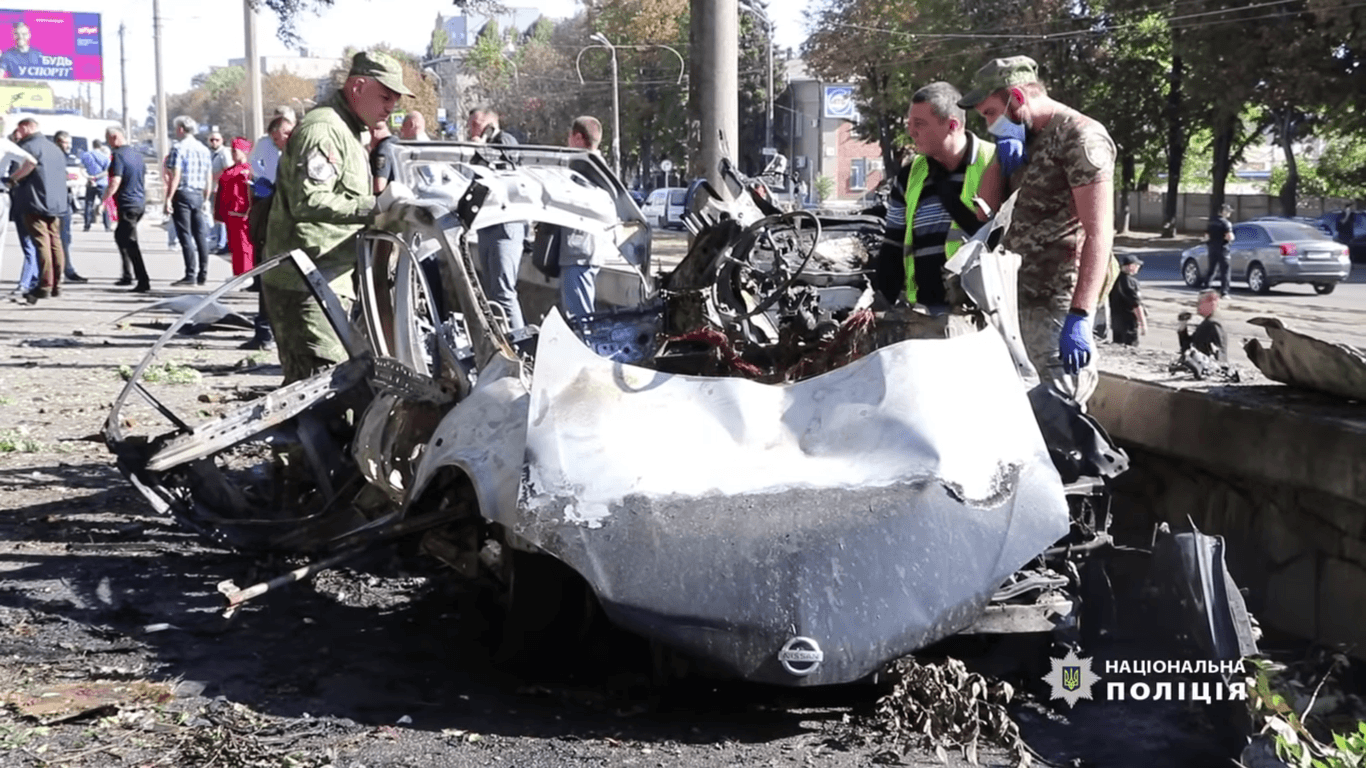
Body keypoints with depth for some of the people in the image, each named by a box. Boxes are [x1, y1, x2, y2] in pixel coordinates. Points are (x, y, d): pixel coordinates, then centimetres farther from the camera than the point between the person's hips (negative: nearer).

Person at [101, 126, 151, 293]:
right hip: (140, 203, 9)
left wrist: (102, 202, -18)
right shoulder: (136, 154, 12)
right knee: (120, 235, 24)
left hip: (127, 204, -9)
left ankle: (143, 282, -12)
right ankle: (128, 275, 26)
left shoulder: (118, 155, -14)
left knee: (131, 243, -7)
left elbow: (115, 182, -22)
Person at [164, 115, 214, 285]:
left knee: (185, 235, -6)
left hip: (182, 194, -6)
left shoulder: (178, 148, -7)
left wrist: (169, 198, -14)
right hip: (198, 194, 6)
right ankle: (203, 274, 9)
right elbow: (209, 178, 15)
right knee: (201, 234, 7)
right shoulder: (204, 150, 13)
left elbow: (175, 176, -14)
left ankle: (190, 275, -9)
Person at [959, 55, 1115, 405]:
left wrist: (1079, 316, -24)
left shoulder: (1079, 137, -11)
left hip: (1056, 307, -9)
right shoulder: (1029, 140, 17)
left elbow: (1099, 232, -19)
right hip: (1020, 302, 9)